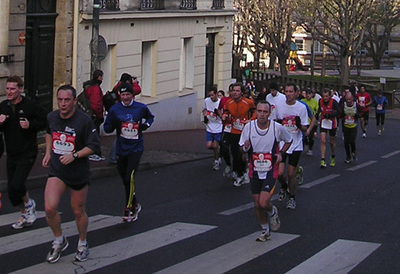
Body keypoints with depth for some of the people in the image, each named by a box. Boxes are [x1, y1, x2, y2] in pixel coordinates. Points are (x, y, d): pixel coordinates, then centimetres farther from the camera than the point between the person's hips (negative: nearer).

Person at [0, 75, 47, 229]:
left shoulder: (31, 106, -11)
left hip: (27, 154, -6)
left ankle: (29, 203, 14)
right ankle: (24, 214, 28)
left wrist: (30, 125, -20)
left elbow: (44, 123, -4)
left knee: (17, 184, -17)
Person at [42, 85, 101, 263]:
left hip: (79, 173, -3)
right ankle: (59, 241, 11)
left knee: (78, 211, 11)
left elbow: (94, 146, -13)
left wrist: (74, 155, -23)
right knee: (50, 208, -14)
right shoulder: (52, 117, -1)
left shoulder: (84, 121, -16)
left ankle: (82, 244, 36)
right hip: (56, 170, 3)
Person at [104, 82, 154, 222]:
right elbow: (107, 128, 2)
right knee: (125, 180, 13)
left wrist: (146, 124, -2)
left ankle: (128, 209, -11)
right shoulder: (114, 109, -1)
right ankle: (135, 205, 33)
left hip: (135, 149, -3)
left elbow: (150, 117, 19)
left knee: (129, 178, -18)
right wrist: (114, 124, -19)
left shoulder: (141, 108, -1)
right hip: (121, 149, 3)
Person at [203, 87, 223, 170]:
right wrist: (205, 116, 1)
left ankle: (216, 162, 20)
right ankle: (218, 152, 33)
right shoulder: (206, 101, -2)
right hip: (209, 127, 4)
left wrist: (218, 113, -26)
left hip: (218, 128, -4)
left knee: (215, 145, -1)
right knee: (208, 146, 0)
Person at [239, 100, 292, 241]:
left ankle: (272, 212, 20)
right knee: (257, 205, 9)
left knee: (264, 203, -16)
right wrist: (246, 147, -20)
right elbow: (242, 146, 3)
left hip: (270, 171, -3)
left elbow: (289, 141, 8)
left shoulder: (277, 128, -12)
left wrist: (281, 153, -7)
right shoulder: (249, 127, -9)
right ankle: (265, 231, 31)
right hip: (254, 171, 3)